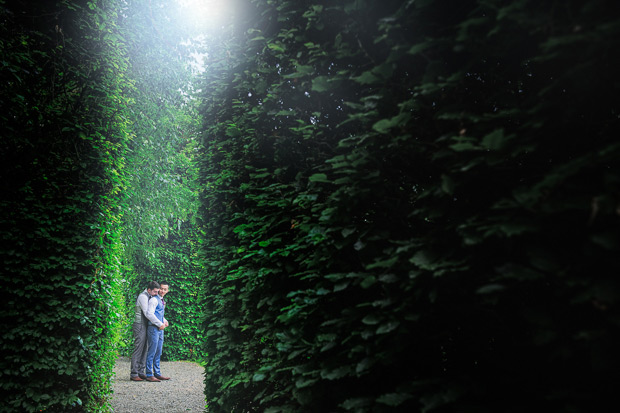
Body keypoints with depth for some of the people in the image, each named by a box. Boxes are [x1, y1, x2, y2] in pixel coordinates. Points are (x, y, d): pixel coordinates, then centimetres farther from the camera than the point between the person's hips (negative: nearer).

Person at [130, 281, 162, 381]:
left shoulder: (150, 297, 15)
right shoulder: (143, 297, -14)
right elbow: (147, 313, -20)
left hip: (145, 326, 9)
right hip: (140, 325, -9)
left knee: (144, 349, 9)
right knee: (138, 349, -6)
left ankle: (141, 372, 14)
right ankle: (134, 374, -2)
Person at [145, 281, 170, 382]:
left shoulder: (163, 301, 19)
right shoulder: (154, 300, -9)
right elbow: (149, 314, -19)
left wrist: (165, 321, 11)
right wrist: (160, 324, -14)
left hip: (160, 329, 9)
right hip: (153, 328, -9)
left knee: (158, 352, 12)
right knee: (152, 352, -6)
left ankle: (157, 373, 18)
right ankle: (149, 375, -1)